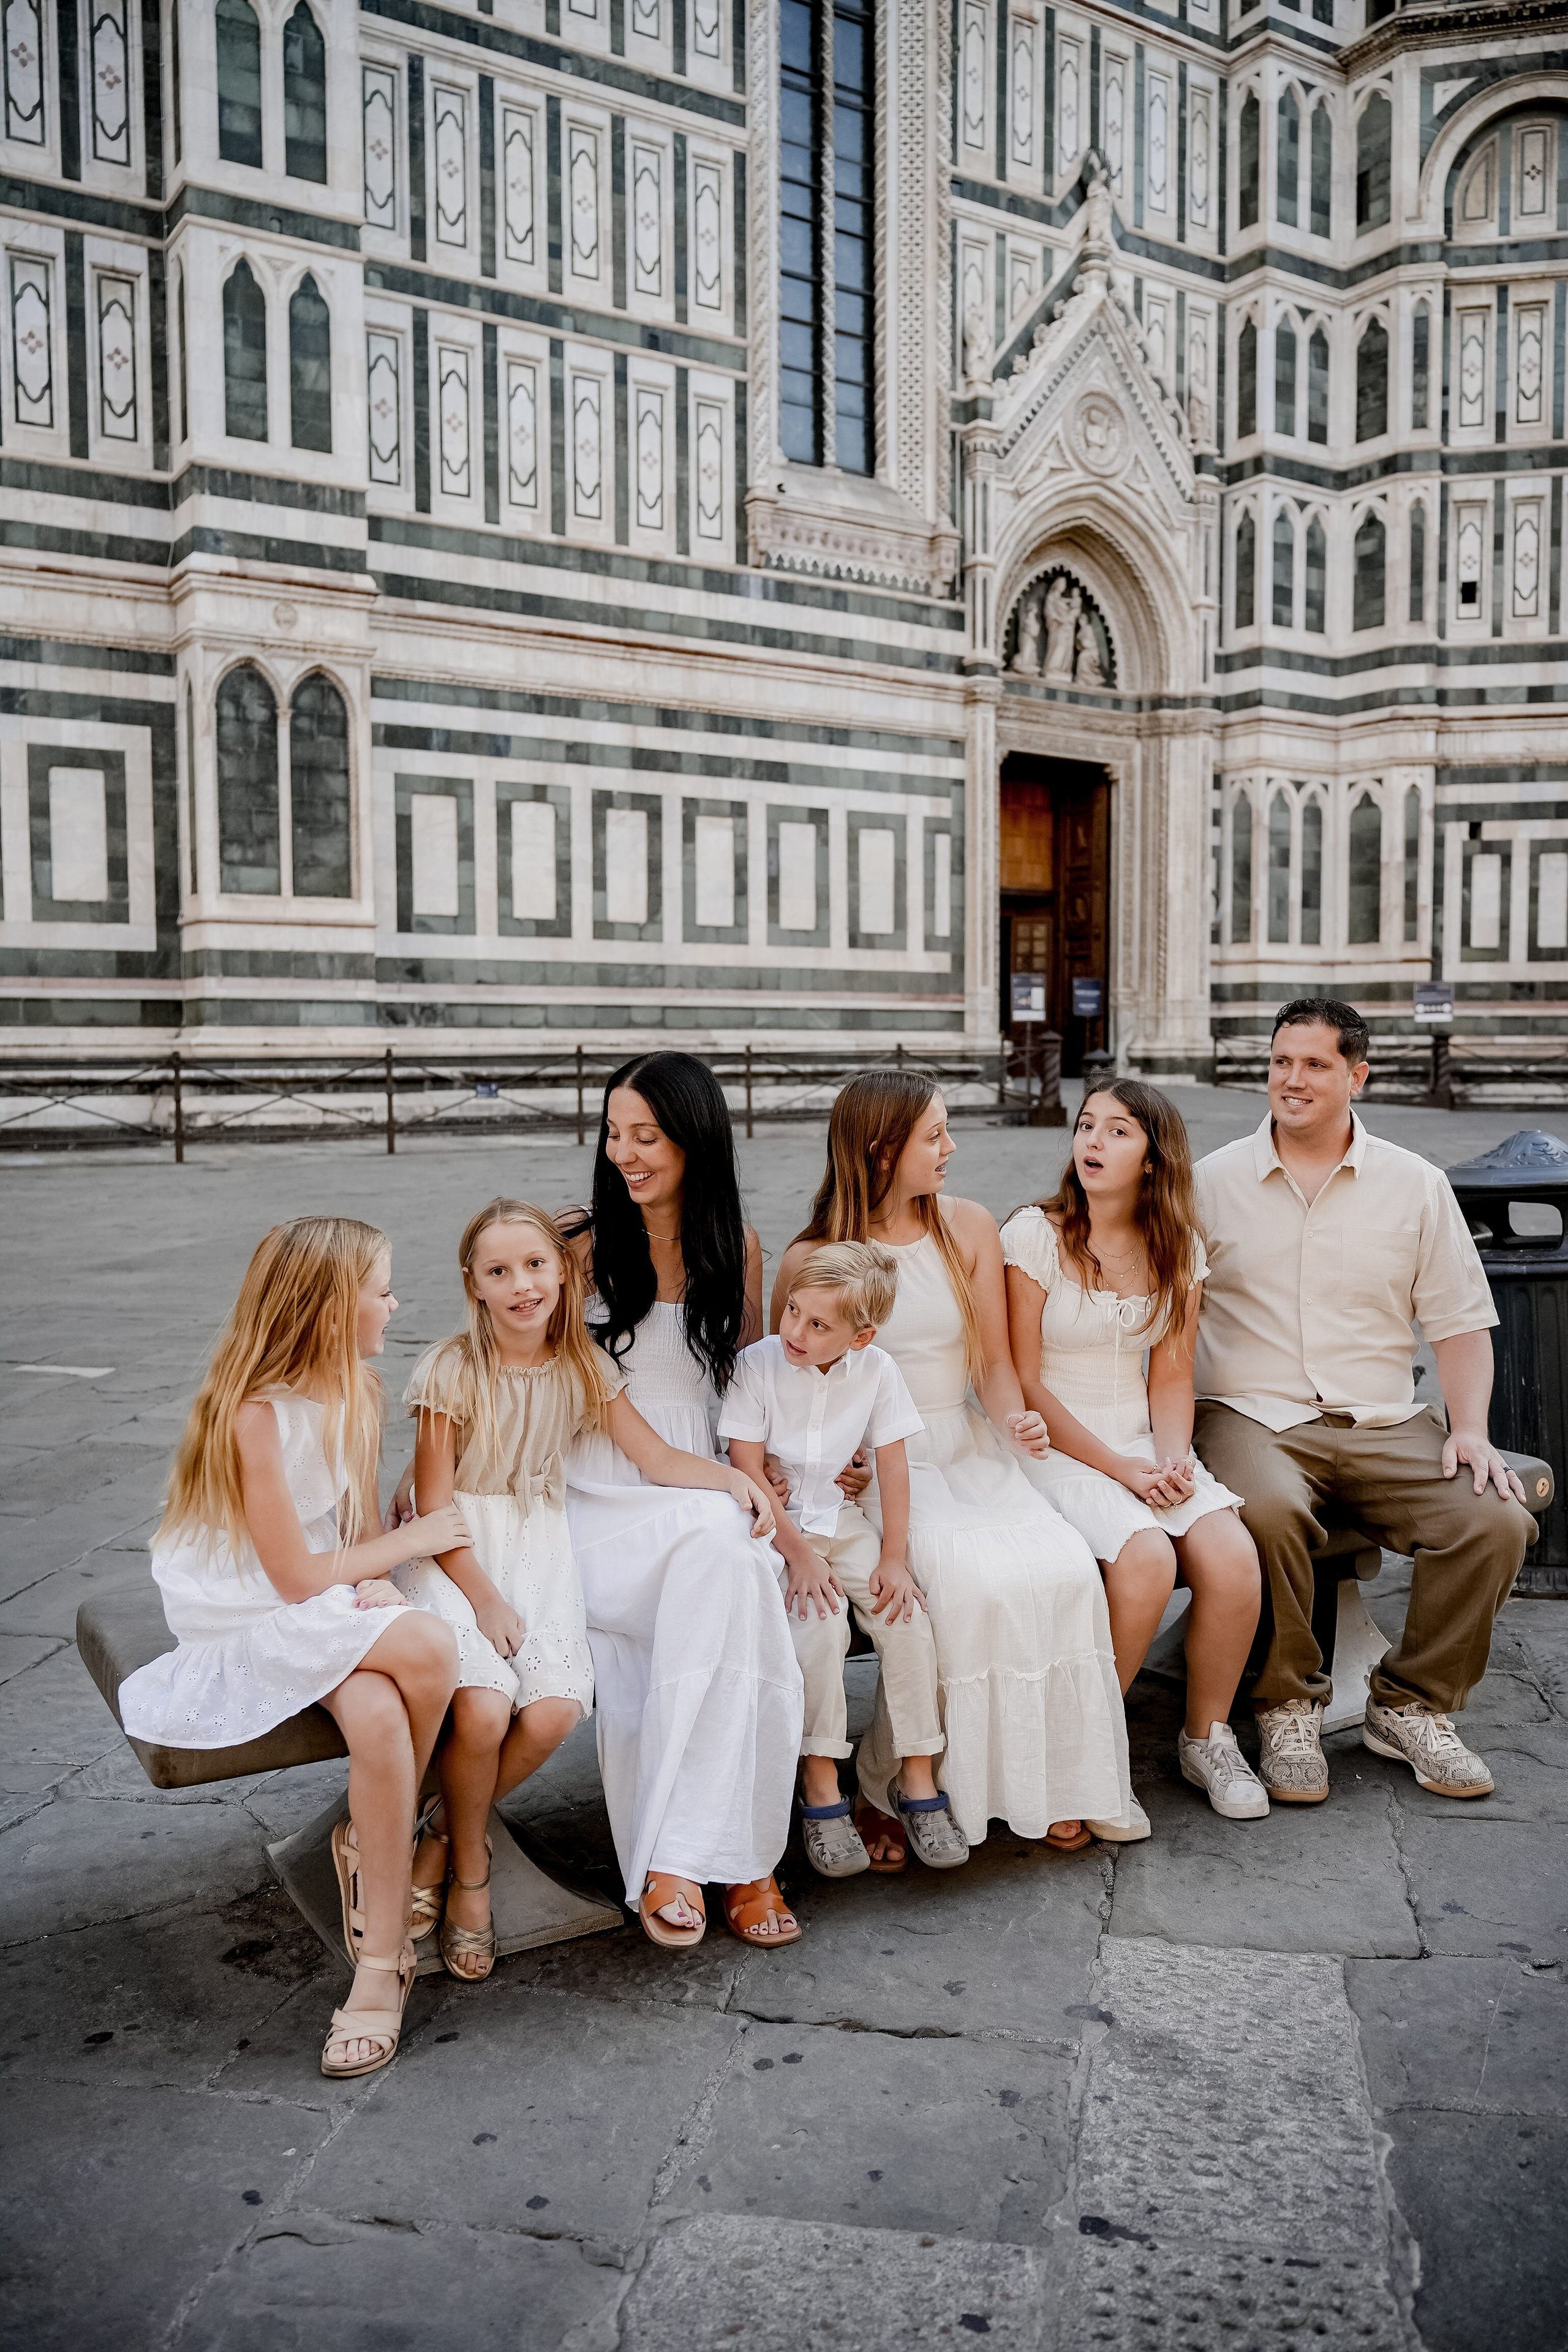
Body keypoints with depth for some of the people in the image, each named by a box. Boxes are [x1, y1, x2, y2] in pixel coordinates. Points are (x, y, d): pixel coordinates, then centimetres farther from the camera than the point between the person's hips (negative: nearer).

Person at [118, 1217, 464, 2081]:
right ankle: (387, 1837, -6)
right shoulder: (255, 1414, -22)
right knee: (427, 1650, -30)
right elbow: (296, 1576, -19)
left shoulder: (353, 1390, 3)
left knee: (379, 1717, -26)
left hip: (328, 1603, 6)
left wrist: (375, 1580, -12)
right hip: (246, 1622, -6)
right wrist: (414, 1539, -9)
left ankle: (380, 1961, -7)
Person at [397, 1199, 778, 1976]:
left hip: (539, 1548, 4)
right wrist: (485, 1599, -14)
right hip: (454, 1553, -3)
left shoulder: (583, 1366, 1)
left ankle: (445, 1833, 10)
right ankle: (469, 1868, 6)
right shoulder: (452, 1370, -11)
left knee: (554, 1710, -20)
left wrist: (735, 1476, -14)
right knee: (482, 1710, -26)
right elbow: (434, 1504, -9)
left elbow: (657, 1457, 3)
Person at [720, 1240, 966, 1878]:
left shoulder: (877, 1371, -6)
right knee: (818, 1624, -26)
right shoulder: (756, 1365, -14)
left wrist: (894, 1558, -5)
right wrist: (798, 1554, -16)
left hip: (847, 1524, 3)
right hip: (776, 1527, -3)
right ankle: (821, 1788, -13)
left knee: (907, 1618, -16)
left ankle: (917, 1779, -2)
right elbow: (748, 1471, -13)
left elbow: (893, 1467, 0)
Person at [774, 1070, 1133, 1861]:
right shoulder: (811, 1260, -5)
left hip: (967, 1450, 4)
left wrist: (1015, 1418, -11)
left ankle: (1046, 1780, -4)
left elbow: (996, 1360, 10)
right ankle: (888, 1790, -11)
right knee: (965, 1581, -29)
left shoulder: (969, 1228, 8)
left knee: (1063, 1568, -22)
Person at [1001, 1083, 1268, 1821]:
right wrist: (1122, 1469, -15)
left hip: (1142, 1444, 5)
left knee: (1233, 1558, -21)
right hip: (1053, 1449, -4)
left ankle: (1207, 1738, 4)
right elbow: (1025, 1384, -10)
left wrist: (1173, 1460, -11)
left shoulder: (1178, 1250, 7)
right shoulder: (1035, 1235, -8)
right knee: (1147, 1558, -30)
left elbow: (1172, 1376, 9)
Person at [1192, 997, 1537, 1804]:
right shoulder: (1213, 1181, 6)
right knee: (1268, 1510, -35)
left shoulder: (1416, 1185, 10)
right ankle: (1287, 1707, -10)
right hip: (1255, 1415, -2)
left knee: (1496, 1520, -22)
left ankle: (1410, 1705, 1)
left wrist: (1470, 1428, -6)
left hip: (1386, 1423, 2)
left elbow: (1461, 1322, 10)